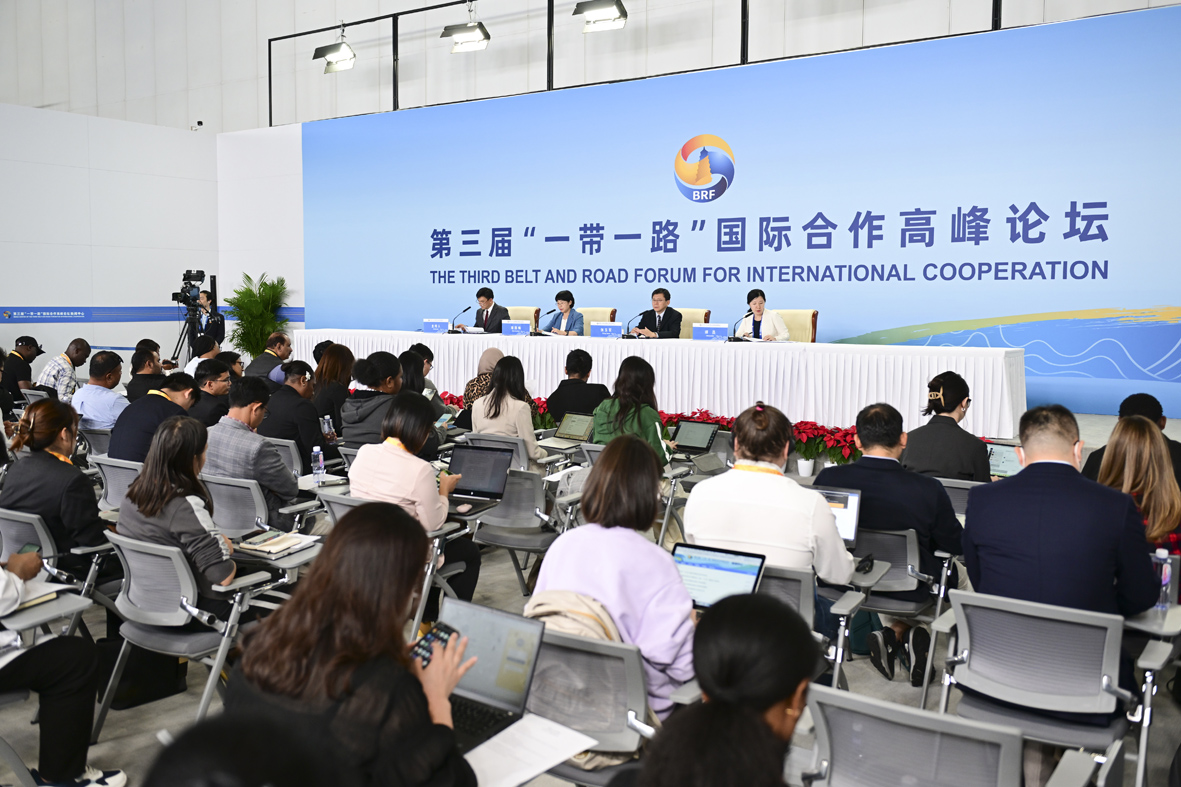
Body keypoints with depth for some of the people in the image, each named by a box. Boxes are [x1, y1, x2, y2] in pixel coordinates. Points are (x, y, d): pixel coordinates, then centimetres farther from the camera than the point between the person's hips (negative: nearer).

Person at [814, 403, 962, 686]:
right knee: (960, 573, 29)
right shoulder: (928, 490, -26)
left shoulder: (827, 479, -20)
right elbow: (957, 546, -10)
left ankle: (893, 632, 19)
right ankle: (905, 632, 13)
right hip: (909, 590, -3)